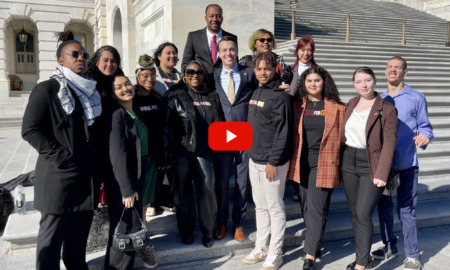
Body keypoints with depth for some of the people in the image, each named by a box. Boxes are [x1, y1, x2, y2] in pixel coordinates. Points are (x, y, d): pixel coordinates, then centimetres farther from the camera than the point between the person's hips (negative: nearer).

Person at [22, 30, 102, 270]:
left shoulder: (90, 91, 15)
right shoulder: (47, 89, -4)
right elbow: (30, 130, -11)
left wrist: (97, 165, 11)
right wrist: (60, 156, -17)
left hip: (87, 175, 6)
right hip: (59, 176, -6)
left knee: (79, 237, 15)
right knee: (52, 236, 4)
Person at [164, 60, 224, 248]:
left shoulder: (212, 97, 11)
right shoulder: (175, 95, 2)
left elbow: (218, 124, 15)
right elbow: (167, 123, -1)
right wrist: (167, 150, -4)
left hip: (204, 151, 2)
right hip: (181, 151, -1)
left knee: (207, 190, -3)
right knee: (183, 191, 7)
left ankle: (208, 231, 14)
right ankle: (186, 231, 23)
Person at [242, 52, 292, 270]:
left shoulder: (280, 96, -12)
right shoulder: (256, 93, 12)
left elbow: (283, 132, -17)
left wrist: (273, 161, -19)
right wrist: (251, 151, 14)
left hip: (272, 161, -8)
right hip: (254, 159, 8)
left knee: (275, 207, 4)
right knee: (260, 206, 16)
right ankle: (261, 248, 29)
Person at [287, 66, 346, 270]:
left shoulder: (337, 107, 0)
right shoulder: (297, 105, 6)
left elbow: (342, 136, 1)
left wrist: (341, 163, -1)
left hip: (324, 163, -3)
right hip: (301, 162, 3)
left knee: (316, 208, -2)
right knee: (306, 207, 13)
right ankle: (314, 244, 31)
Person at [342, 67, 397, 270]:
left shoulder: (387, 109, -8)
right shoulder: (351, 104, 9)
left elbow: (389, 143, -12)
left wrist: (382, 174, -19)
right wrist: (340, 162, 6)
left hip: (371, 166, -5)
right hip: (349, 163, 6)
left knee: (363, 214, -9)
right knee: (355, 213, 11)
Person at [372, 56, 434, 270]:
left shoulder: (417, 98, -2)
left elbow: (424, 127, -2)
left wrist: (425, 137, -24)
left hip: (406, 164, -4)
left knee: (406, 210, 0)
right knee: (383, 206, 13)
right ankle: (389, 246, 31)